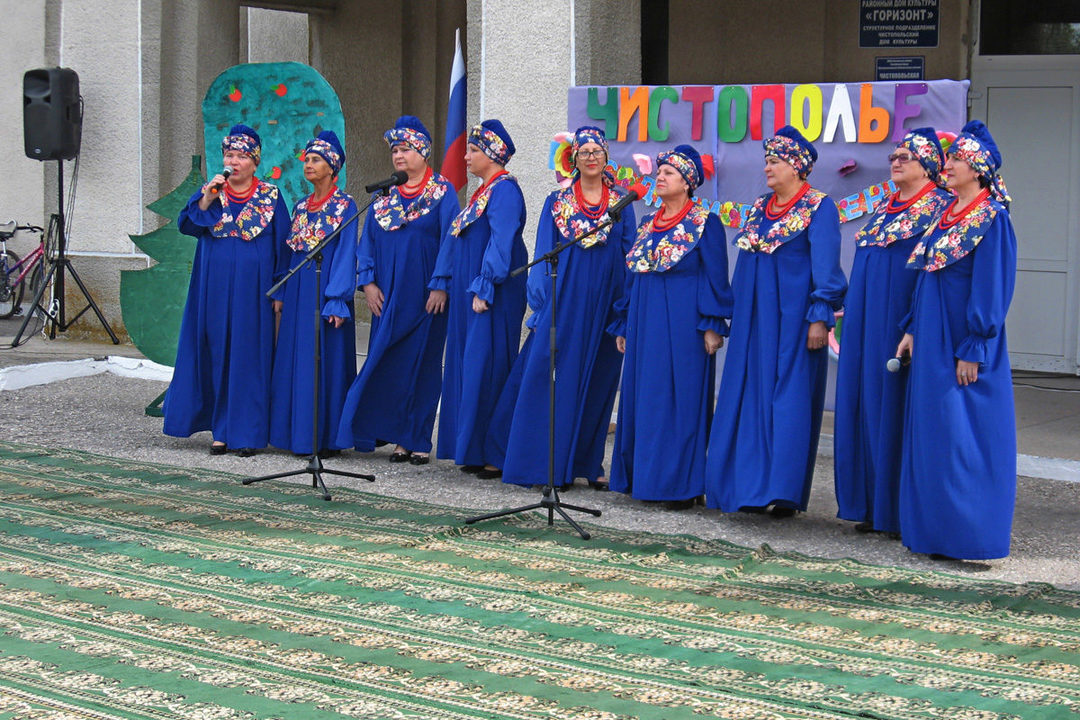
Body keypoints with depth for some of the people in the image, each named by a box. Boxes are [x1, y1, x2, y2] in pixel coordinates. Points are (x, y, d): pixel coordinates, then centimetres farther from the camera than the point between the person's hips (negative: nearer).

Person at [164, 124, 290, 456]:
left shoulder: (270, 197, 5)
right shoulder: (210, 192, 11)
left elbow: (281, 245, 4)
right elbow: (186, 224, -1)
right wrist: (207, 199, -15)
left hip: (253, 289, -2)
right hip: (216, 288, 2)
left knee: (249, 356, -2)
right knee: (217, 354, 2)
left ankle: (247, 432, 2)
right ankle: (221, 430, 8)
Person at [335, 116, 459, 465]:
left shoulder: (442, 192, -1)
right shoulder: (385, 196, 13)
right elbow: (367, 241, 13)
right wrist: (368, 282, 1)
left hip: (425, 296, -5)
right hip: (388, 296, 5)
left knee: (422, 364, -1)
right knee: (389, 365, 3)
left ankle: (419, 440, 5)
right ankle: (400, 438, 10)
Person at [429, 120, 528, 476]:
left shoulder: (504, 190, -12)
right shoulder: (480, 192, 17)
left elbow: (501, 242, -20)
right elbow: (454, 238, 18)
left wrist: (483, 289, -23)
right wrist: (441, 283, 12)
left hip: (494, 297, -10)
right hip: (468, 294, 10)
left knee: (488, 369, -8)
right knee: (466, 369, 10)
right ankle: (473, 451, 15)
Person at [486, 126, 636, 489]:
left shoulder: (620, 201, 9)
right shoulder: (557, 202, 7)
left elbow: (630, 255, 8)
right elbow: (543, 257, 5)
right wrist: (542, 306, -4)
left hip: (605, 303, 1)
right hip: (565, 299, -1)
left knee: (597, 381, 4)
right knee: (552, 379, -6)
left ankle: (586, 463, 12)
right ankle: (547, 463, 0)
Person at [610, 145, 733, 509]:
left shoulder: (705, 223, -4)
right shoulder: (648, 225, 16)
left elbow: (716, 278, -8)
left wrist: (712, 326, -15)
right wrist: (624, 326, 16)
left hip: (682, 326, -7)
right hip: (646, 325, 7)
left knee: (681, 398, -7)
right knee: (643, 397, 6)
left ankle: (682, 483, -4)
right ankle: (643, 477, 12)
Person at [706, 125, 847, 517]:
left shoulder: (819, 208, -5)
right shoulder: (759, 208, 16)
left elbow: (825, 267, -11)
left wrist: (819, 316, -18)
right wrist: (735, 314, 15)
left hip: (792, 319, -7)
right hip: (754, 321, 7)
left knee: (789, 400, -6)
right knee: (751, 399, 6)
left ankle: (784, 490, -5)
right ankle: (750, 485, 11)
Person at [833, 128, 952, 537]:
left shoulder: (940, 208, -6)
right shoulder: (885, 208, 18)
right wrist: (850, 310, 16)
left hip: (901, 323, -8)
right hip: (867, 326, 8)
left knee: (896, 409, -6)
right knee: (867, 408, 8)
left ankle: (903, 511, -1)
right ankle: (873, 506, 14)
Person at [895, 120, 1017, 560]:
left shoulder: (991, 218, -11)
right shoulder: (947, 215, 13)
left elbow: (991, 289, -15)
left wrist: (972, 350, -17)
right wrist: (912, 330, 12)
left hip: (964, 348, -9)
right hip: (933, 343, 9)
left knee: (964, 437, -6)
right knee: (931, 434, 10)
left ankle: (971, 536, 1)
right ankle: (937, 531, 17)